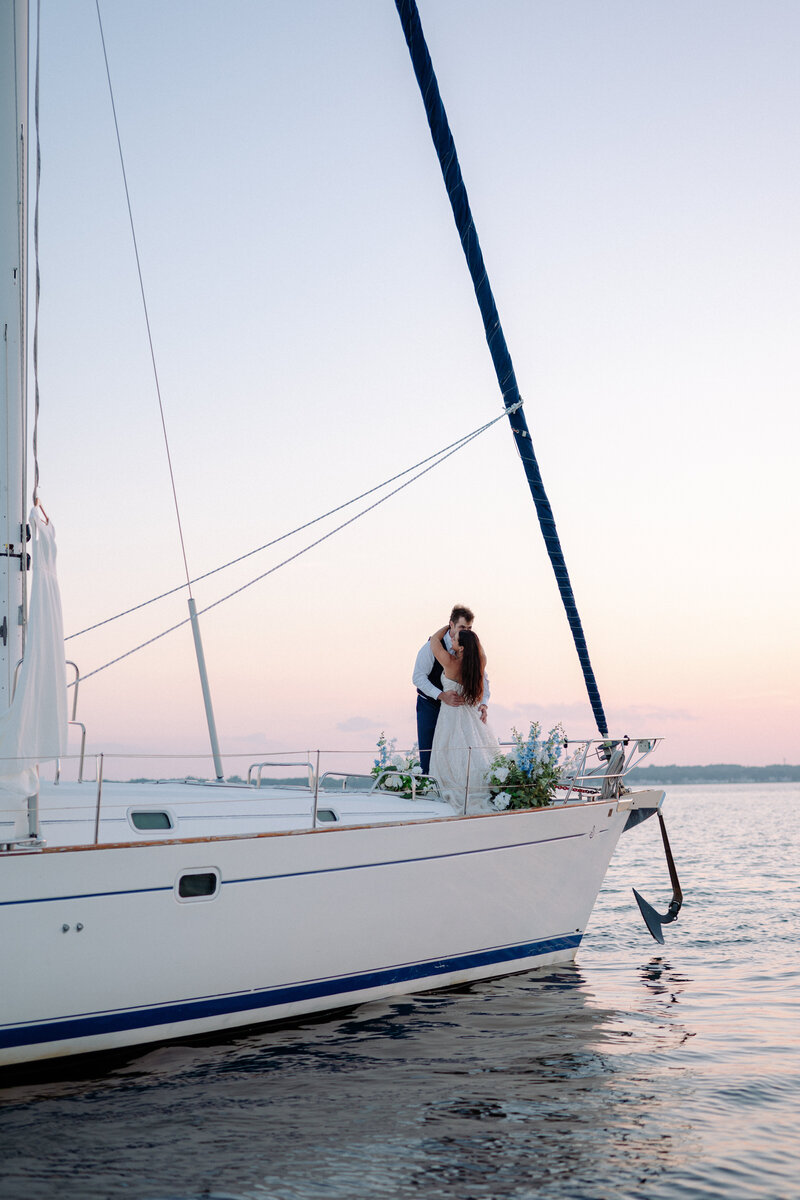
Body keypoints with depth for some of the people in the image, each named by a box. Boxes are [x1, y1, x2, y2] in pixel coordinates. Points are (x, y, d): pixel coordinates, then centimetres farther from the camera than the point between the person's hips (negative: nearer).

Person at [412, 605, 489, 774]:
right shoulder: (433, 646, -19)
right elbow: (418, 677, -23)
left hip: (454, 705, 4)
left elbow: (481, 677, -2)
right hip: (429, 706, -3)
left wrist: (483, 703, -22)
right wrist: (442, 696, -36)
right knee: (427, 753, -1)